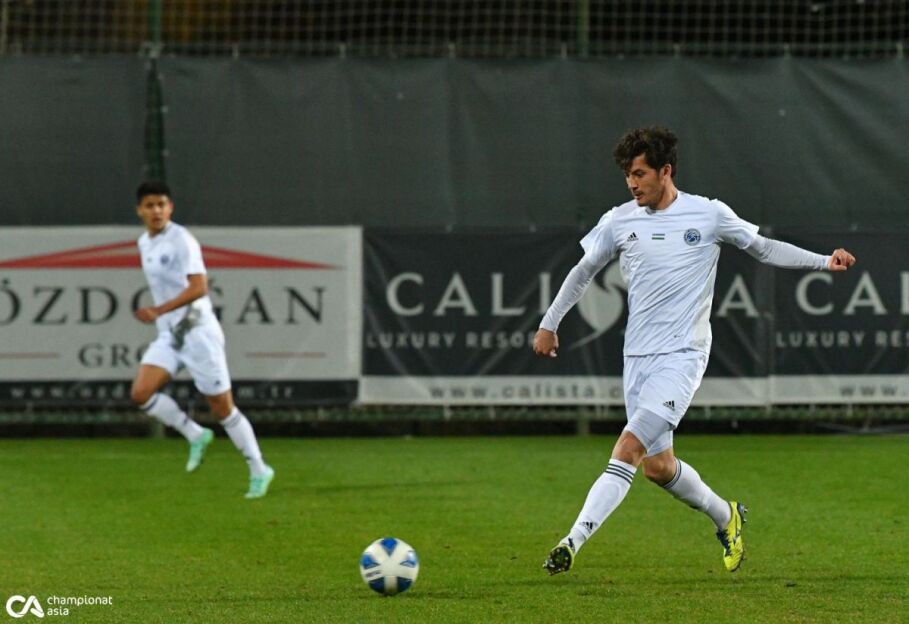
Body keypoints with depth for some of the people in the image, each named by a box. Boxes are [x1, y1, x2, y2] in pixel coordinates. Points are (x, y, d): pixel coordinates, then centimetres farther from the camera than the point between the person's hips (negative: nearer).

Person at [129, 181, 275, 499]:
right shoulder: (144, 243, 11)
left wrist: (158, 311, -32)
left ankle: (259, 472, 12)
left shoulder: (180, 240, -15)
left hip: (198, 332, -7)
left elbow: (198, 287, -25)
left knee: (222, 407, -2)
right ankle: (196, 436, 7)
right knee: (140, 394, -11)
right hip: (169, 335, 7)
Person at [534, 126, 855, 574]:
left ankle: (574, 541, -20)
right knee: (657, 465, 3)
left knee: (628, 450, -19)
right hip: (637, 356, 4)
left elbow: (763, 249, 12)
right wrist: (549, 324, 22)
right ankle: (726, 517, 29)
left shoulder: (709, 215, -1)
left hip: (682, 355, -4)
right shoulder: (619, 222, 5)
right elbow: (583, 271, 20)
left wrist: (825, 261, 2)